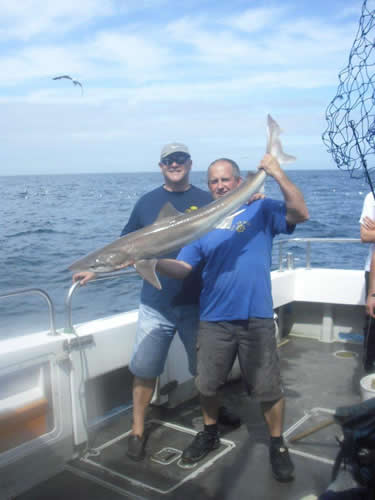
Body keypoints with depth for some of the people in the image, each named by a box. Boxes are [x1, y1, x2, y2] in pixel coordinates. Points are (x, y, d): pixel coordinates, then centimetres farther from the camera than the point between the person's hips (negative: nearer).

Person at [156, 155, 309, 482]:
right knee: (207, 384, 15)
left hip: (256, 318, -2)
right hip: (214, 320, 3)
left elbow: (301, 214, -14)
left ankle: (277, 445, 29)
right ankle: (210, 434, 40)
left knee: (268, 388, 5)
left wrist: (278, 174, -21)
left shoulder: (262, 211, 2)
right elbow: (182, 268, 1)